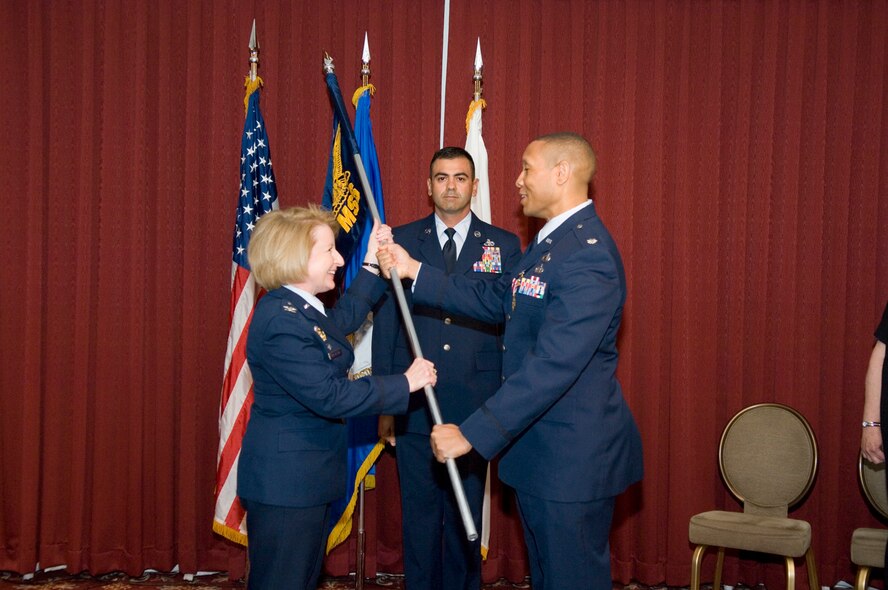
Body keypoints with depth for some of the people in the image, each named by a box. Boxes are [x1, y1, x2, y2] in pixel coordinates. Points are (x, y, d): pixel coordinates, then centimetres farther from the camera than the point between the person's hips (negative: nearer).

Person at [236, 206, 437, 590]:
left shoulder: (299, 309, 9)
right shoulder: (281, 321, -23)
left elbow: (344, 318, 30)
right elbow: (329, 397, -27)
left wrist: (372, 264, 22)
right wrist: (404, 384, -19)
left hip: (305, 478, 11)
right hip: (285, 482, -11)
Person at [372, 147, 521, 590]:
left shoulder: (504, 246, 4)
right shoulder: (400, 241, 5)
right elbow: (384, 323, 4)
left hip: (475, 408, 0)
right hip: (414, 406, 0)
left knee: (466, 515, 10)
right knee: (419, 515, 9)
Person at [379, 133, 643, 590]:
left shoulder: (588, 255, -24)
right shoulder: (551, 241, 11)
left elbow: (553, 364, -30)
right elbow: (494, 300, 13)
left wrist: (472, 433, -29)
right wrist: (413, 271, 6)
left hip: (573, 457, -10)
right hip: (538, 449, 10)